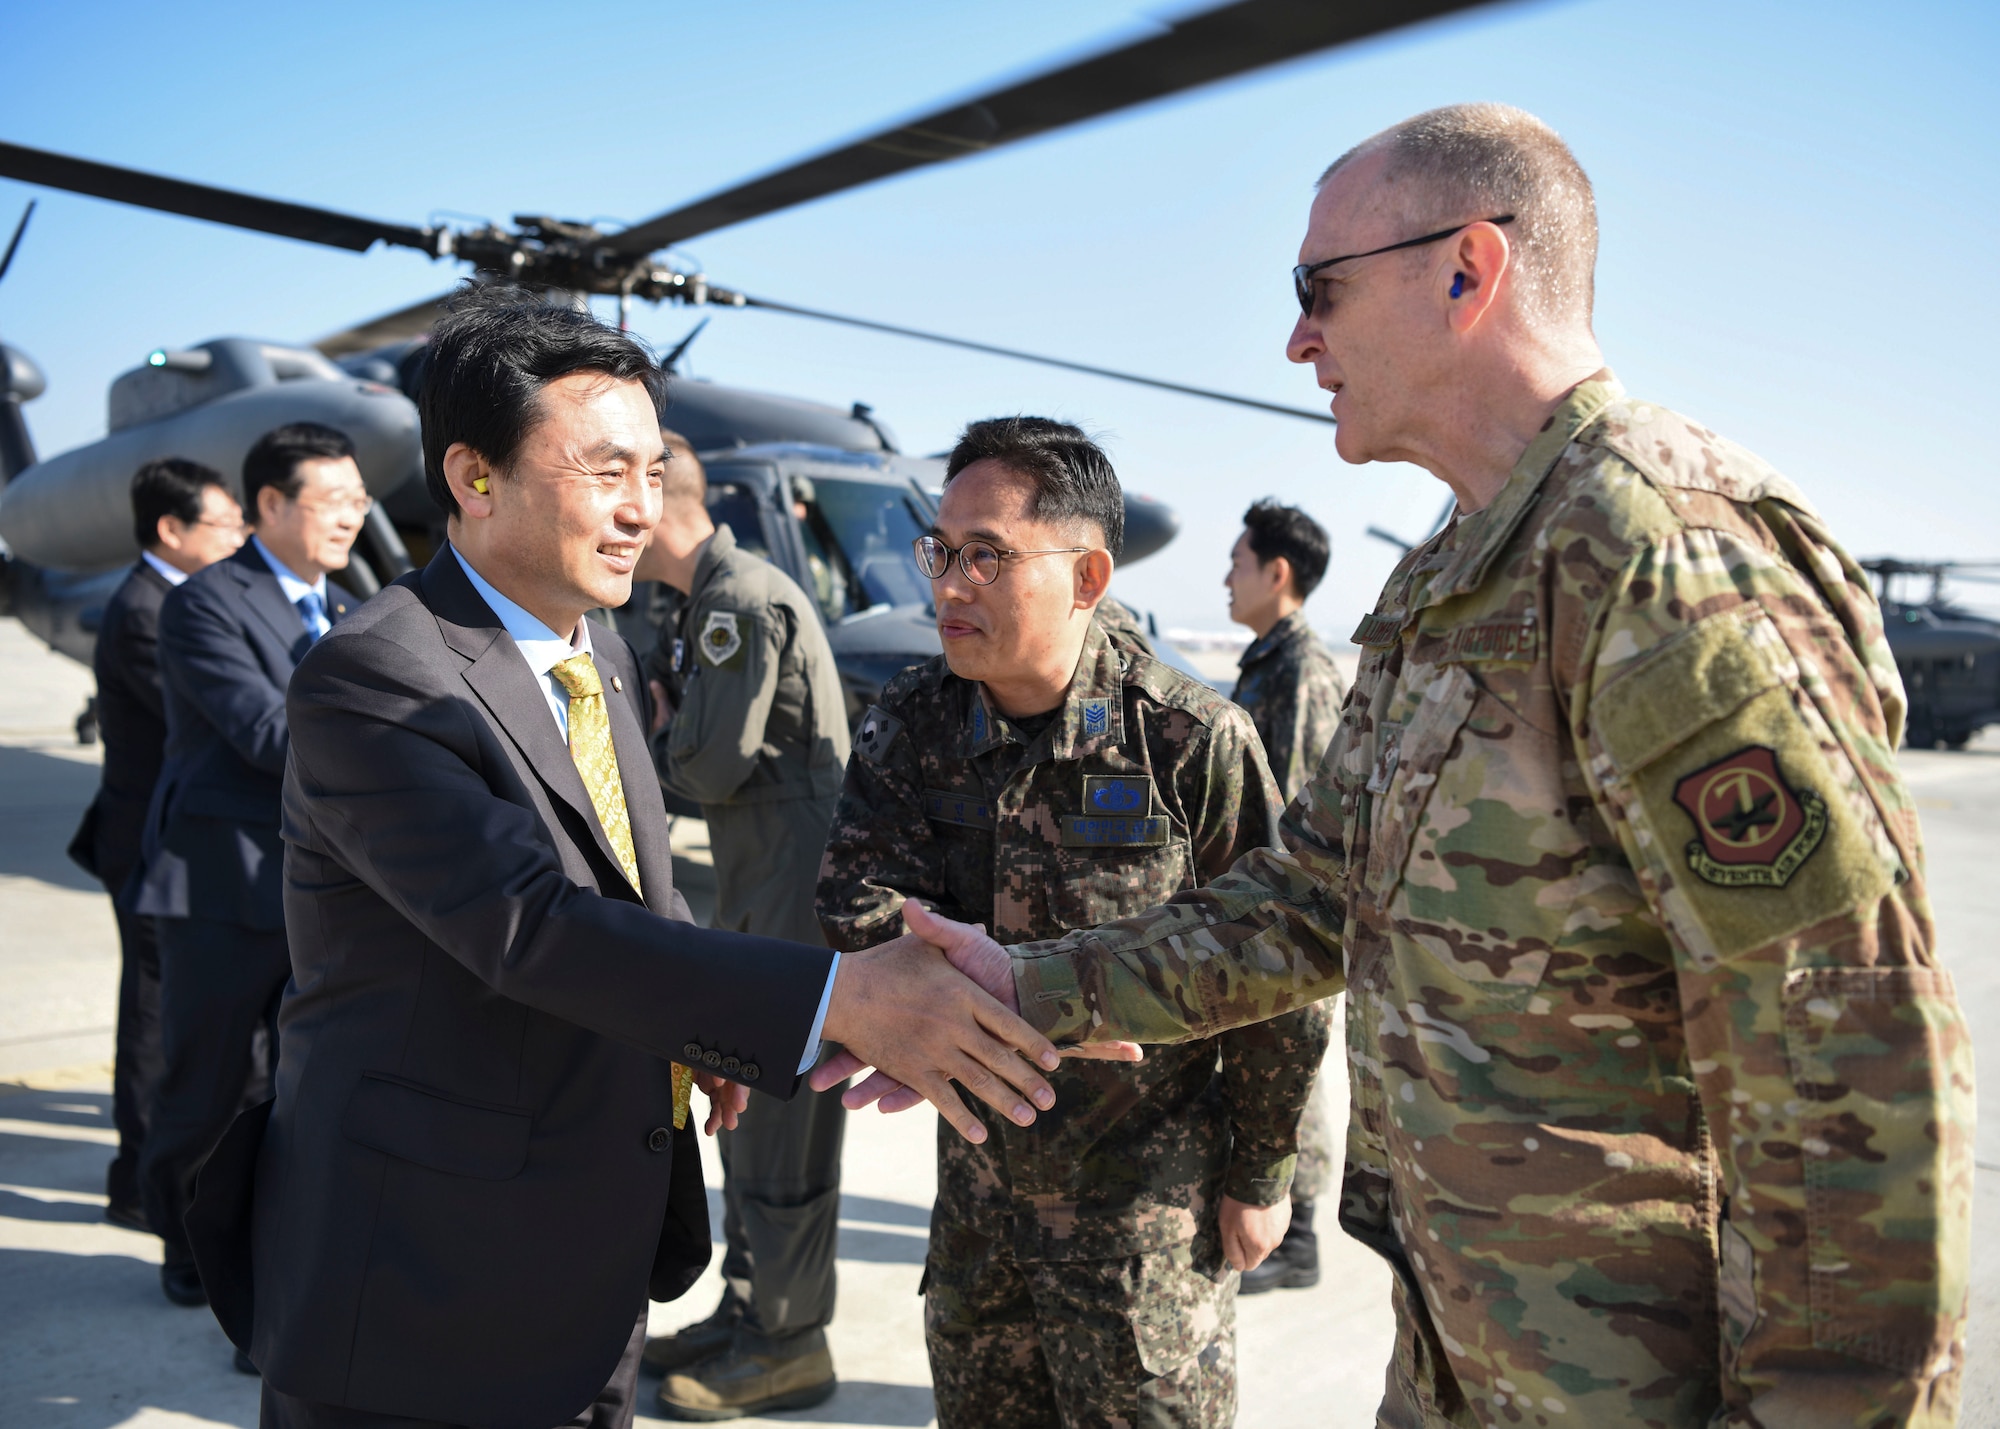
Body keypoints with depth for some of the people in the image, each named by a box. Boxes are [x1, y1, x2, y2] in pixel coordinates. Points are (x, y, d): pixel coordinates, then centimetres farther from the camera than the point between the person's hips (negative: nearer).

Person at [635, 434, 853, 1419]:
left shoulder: (744, 600, -17)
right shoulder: (708, 602, 15)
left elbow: (715, 766, -21)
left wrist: (660, 737, -2)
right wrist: (667, 729, -4)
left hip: (794, 893, -10)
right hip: (756, 890, 10)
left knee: (783, 1113, -1)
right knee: (745, 1103, 18)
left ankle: (789, 1344, 13)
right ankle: (748, 1309, 32)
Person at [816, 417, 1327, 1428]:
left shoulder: (1192, 740, -18)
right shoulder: (906, 727, -4)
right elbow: (857, 906, -14)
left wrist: (1260, 1178, -3)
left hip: (1146, 1194, -4)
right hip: (976, 1181, 5)